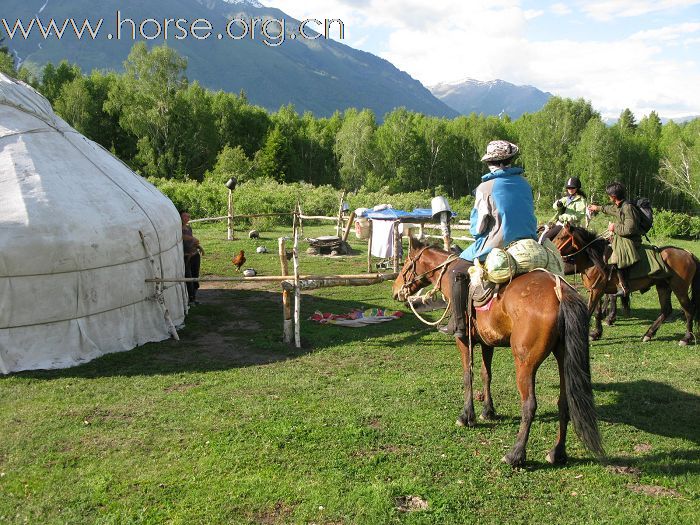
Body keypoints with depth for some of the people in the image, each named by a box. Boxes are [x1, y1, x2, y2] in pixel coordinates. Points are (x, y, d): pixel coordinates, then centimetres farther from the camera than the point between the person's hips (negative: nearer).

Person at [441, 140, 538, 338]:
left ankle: (458, 324, 4)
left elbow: (478, 226, -9)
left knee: (457, 271, 8)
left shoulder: (485, 188, -10)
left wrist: (476, 233, 12)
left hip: (497, 247, -6)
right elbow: (530, 214, 15)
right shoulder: (524, 184, 7)